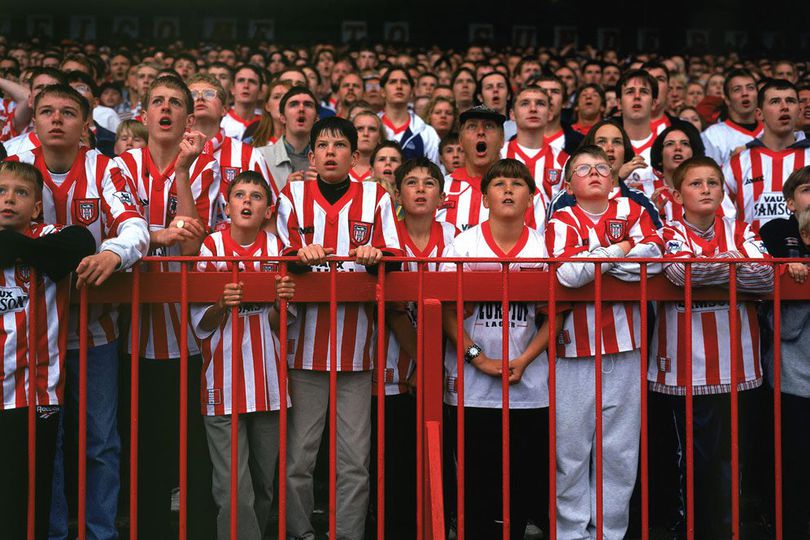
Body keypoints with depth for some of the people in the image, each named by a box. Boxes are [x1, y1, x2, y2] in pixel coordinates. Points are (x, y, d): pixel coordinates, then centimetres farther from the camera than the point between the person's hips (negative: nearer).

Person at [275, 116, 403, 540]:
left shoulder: (375, 197, 8)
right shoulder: (293, 196, 9)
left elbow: (393, 256, 3)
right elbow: (281, 256, 3)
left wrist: (375, 254, -19)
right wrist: (303, 254, -18)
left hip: (356, 344, 0)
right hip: (306, 344, 0)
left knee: (355, 460, 4)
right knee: (297, 456, 4)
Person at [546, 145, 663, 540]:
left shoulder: (632, 211, 10)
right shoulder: (562, 221, 2)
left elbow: (653, 257, -9)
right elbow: (567, 272, -18)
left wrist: (591, 262, -8)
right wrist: (619, 250, -6)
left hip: (625, 348, 2)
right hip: (576, 348, -2)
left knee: (620, 449, 8)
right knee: (571, 445, 4)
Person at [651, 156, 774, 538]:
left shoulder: (740, 231, 9)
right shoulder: (670, 232, 1)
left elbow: (766, 276, -9)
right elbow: (680, 270, -22)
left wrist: (707, 267, -12)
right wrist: (734, 263, -10)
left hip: (735, 363, 3)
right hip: (686, 366, -3)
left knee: (728, 453, 13)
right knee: (694, 454, 3)